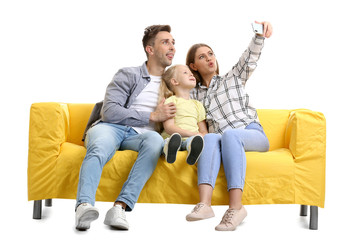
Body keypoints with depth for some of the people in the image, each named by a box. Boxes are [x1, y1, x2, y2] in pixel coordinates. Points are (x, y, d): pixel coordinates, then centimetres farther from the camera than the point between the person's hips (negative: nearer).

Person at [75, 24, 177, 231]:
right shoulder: (129, 75, 11)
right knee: (99, 149, -38)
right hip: (111, 127, -2)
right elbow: (109, 111, -3)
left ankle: (120, 207, -46)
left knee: (156, 140, -36)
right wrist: (151, 116, -5)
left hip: (139, 135, 2)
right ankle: (84, 205, -58)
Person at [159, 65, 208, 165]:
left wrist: (200, 136, -5)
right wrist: (192, 133, -16)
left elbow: (204, 131, 22)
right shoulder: (171, 101, 12)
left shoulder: (198, 104, 28)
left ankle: (192, 147, -64)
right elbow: (168, 127, -3)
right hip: (171, 137, -2)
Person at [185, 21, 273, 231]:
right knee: (210, 138, -34)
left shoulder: (233, 78, 19)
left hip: (253, 134, -1)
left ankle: (236, 206, -48)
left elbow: (250, 58, 2)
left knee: (230, 135, -36)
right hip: (222, 139, 1)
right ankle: (204, 204, -54)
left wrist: (259, 35, -18)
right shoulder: (195, 95, 25)